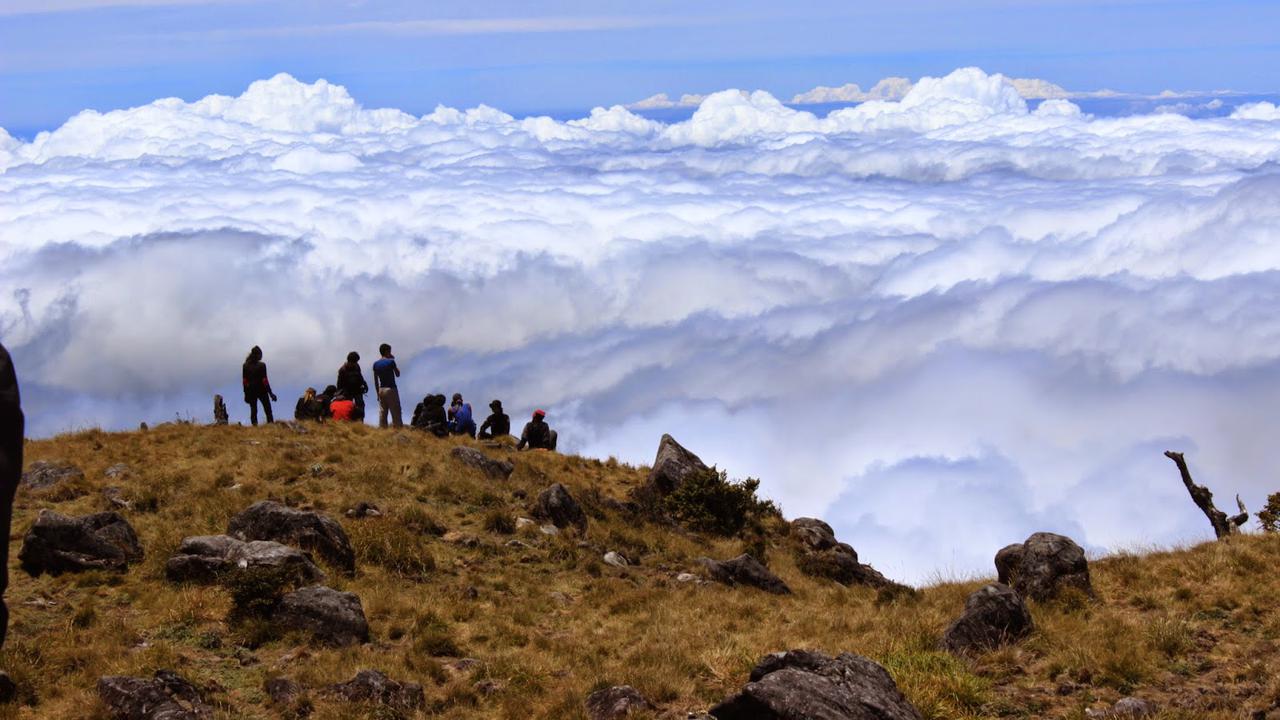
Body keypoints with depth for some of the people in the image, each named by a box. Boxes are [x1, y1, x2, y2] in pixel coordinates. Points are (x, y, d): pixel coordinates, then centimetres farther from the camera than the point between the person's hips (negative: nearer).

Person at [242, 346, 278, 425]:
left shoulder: (245, 366, -2)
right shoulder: (261, 365, -13)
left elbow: (244, 381, 1)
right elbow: (264, 380, -14)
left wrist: (246, 393, 9)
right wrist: (270, 393, -7)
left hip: (251, 391, 3)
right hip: (261, 391, -3)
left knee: (253, 411, 8)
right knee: (268, 411, 6)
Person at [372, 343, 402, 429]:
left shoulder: (376, 364, 6)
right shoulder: (391, 362, -9)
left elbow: (375, 381, 8)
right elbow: (397, 374, 4)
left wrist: (378, 393, 14)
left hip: (381, 390, 5)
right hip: (391, 389, -5)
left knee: (382, 414, 5)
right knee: (396, 414, -4)